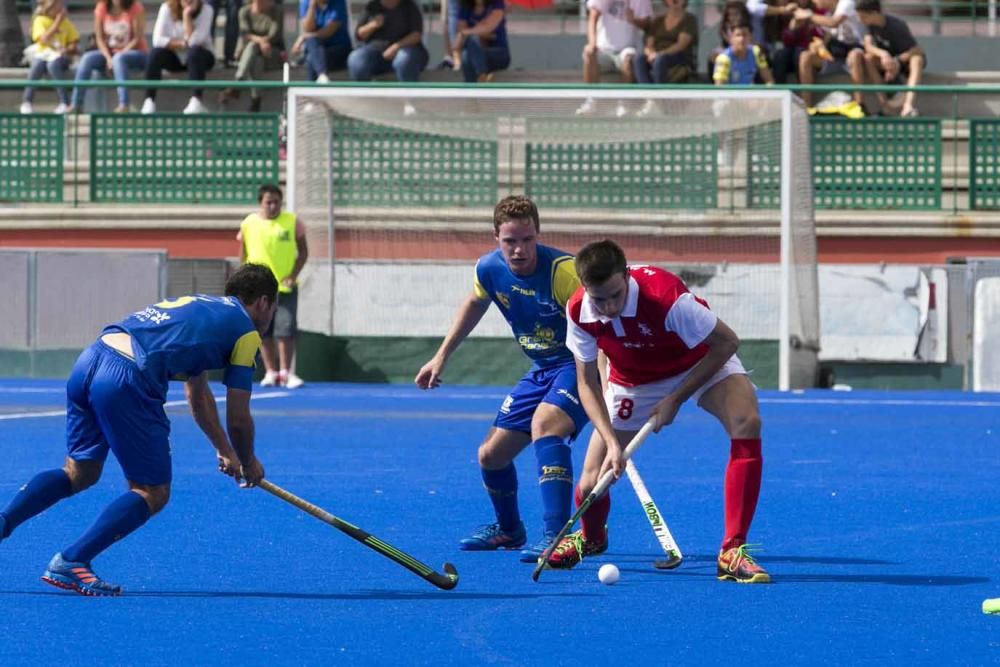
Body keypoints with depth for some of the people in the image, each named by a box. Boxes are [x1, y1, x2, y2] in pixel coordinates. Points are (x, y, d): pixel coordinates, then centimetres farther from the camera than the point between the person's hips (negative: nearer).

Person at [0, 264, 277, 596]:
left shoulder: (198, 304, 32)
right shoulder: (246, 331, 10)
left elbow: (198, 394, 42)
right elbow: (238, 419, 11)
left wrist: (225, 450, 49)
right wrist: (249, 464, 30)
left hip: (88, 360, 8)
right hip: (127, 379, -8)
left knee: (79, 473, 25)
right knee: (152, 494, 5)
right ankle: (71, 562, -6)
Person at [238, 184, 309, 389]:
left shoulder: (293, 222, -2)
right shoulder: (248, 224, 0)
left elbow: (303, 251, 4)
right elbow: (243, 256, 8)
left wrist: (293, 275, -8)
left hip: (286, 287, -1)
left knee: (286, 329, -6)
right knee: (263, 331, 3)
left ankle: (285, 372, 2)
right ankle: (270, 372, 11)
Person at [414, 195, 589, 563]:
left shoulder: (562, 270, -27)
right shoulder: (489, 269, -7)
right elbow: (475, 304, 18)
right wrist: (441, 356, 18)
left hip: (580, 366, -8)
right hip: (541, 370, 8)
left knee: (544, 422, -36)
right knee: (491, 454, 11)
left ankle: (557, 537, -40)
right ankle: (508, 529, 42)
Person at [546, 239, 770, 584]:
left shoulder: (666, 295, -37)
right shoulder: (579, 312, -25)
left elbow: (726, 342, -25)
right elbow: (587, 383, -13)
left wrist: (675, 399, -24)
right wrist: (612, 442, -26)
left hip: (701, 363, -3)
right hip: (632, 380, 3)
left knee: (747, 424, -34)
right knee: (591, 485, -4)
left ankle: (732, 552, -28)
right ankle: (591, 537, 37)